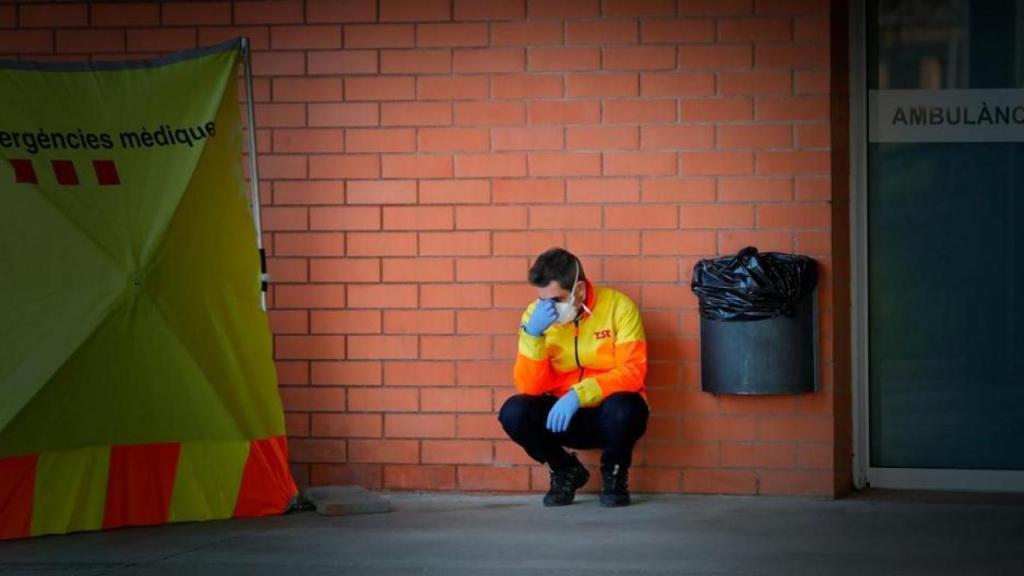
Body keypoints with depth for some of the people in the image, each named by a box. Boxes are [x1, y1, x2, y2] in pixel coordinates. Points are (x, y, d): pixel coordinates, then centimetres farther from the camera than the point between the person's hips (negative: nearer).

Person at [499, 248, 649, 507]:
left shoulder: (618, 306, -13)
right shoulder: (535, 314, -6)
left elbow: (632, 372, -20)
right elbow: (530, 388, -11)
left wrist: (578, 395, -32)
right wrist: (532, 334, -25)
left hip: (609, 415, -3)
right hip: (562, 416, 3)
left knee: (622, 407, -36)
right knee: (513, 412, -25)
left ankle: (615, 475, -3)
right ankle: (566, 471, 4)